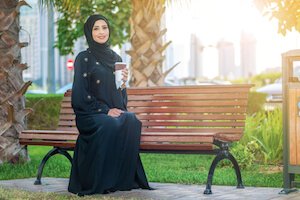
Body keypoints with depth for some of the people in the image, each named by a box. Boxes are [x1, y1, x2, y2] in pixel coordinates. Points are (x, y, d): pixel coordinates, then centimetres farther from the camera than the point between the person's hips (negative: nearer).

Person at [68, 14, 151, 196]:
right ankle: (100, 182, -29)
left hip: (117, 112, 4)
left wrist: (124, 81, -2)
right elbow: (81, 94, -5)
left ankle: (125, 179, -26)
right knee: (110, 125, -38)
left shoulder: (116, 58, 18)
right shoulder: (84, 58, 1)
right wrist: (105, 111, -14)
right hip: (91, 115, -4)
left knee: (132, 122, -31)